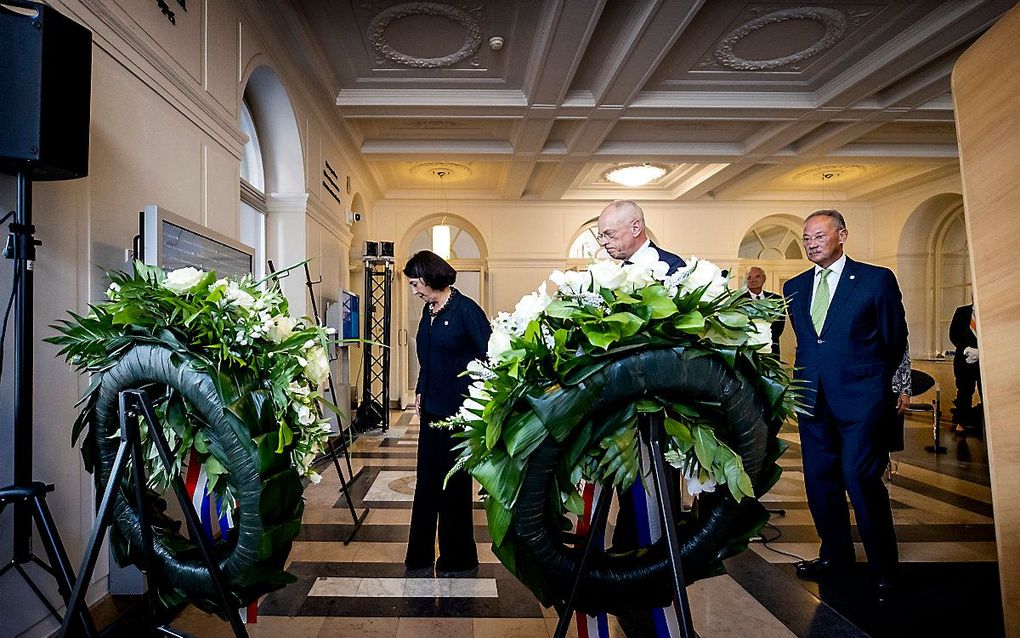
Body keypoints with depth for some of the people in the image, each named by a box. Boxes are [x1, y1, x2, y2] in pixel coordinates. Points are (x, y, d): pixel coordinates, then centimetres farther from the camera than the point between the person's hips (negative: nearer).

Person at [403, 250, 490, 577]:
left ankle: (458, 561, 23)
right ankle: (420, 556, 26)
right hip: (431, 409, 7)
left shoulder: (465, 310, -14)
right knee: (426, 483, 12)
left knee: (453, 485, 5)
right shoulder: (429, 311, 10)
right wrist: (420, 392, 14)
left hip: (457, 413, -7)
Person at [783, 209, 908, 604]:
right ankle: (835, 555, 29)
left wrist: (897, 389, 5)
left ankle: (883, 569, 13)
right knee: (820, 480, 11)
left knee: (861, 479, -6)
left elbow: (895, 340, 3)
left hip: (862, 396, -5)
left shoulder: (876, 279, 0)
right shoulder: (794, 287, 12)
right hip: (813, 397, 5)